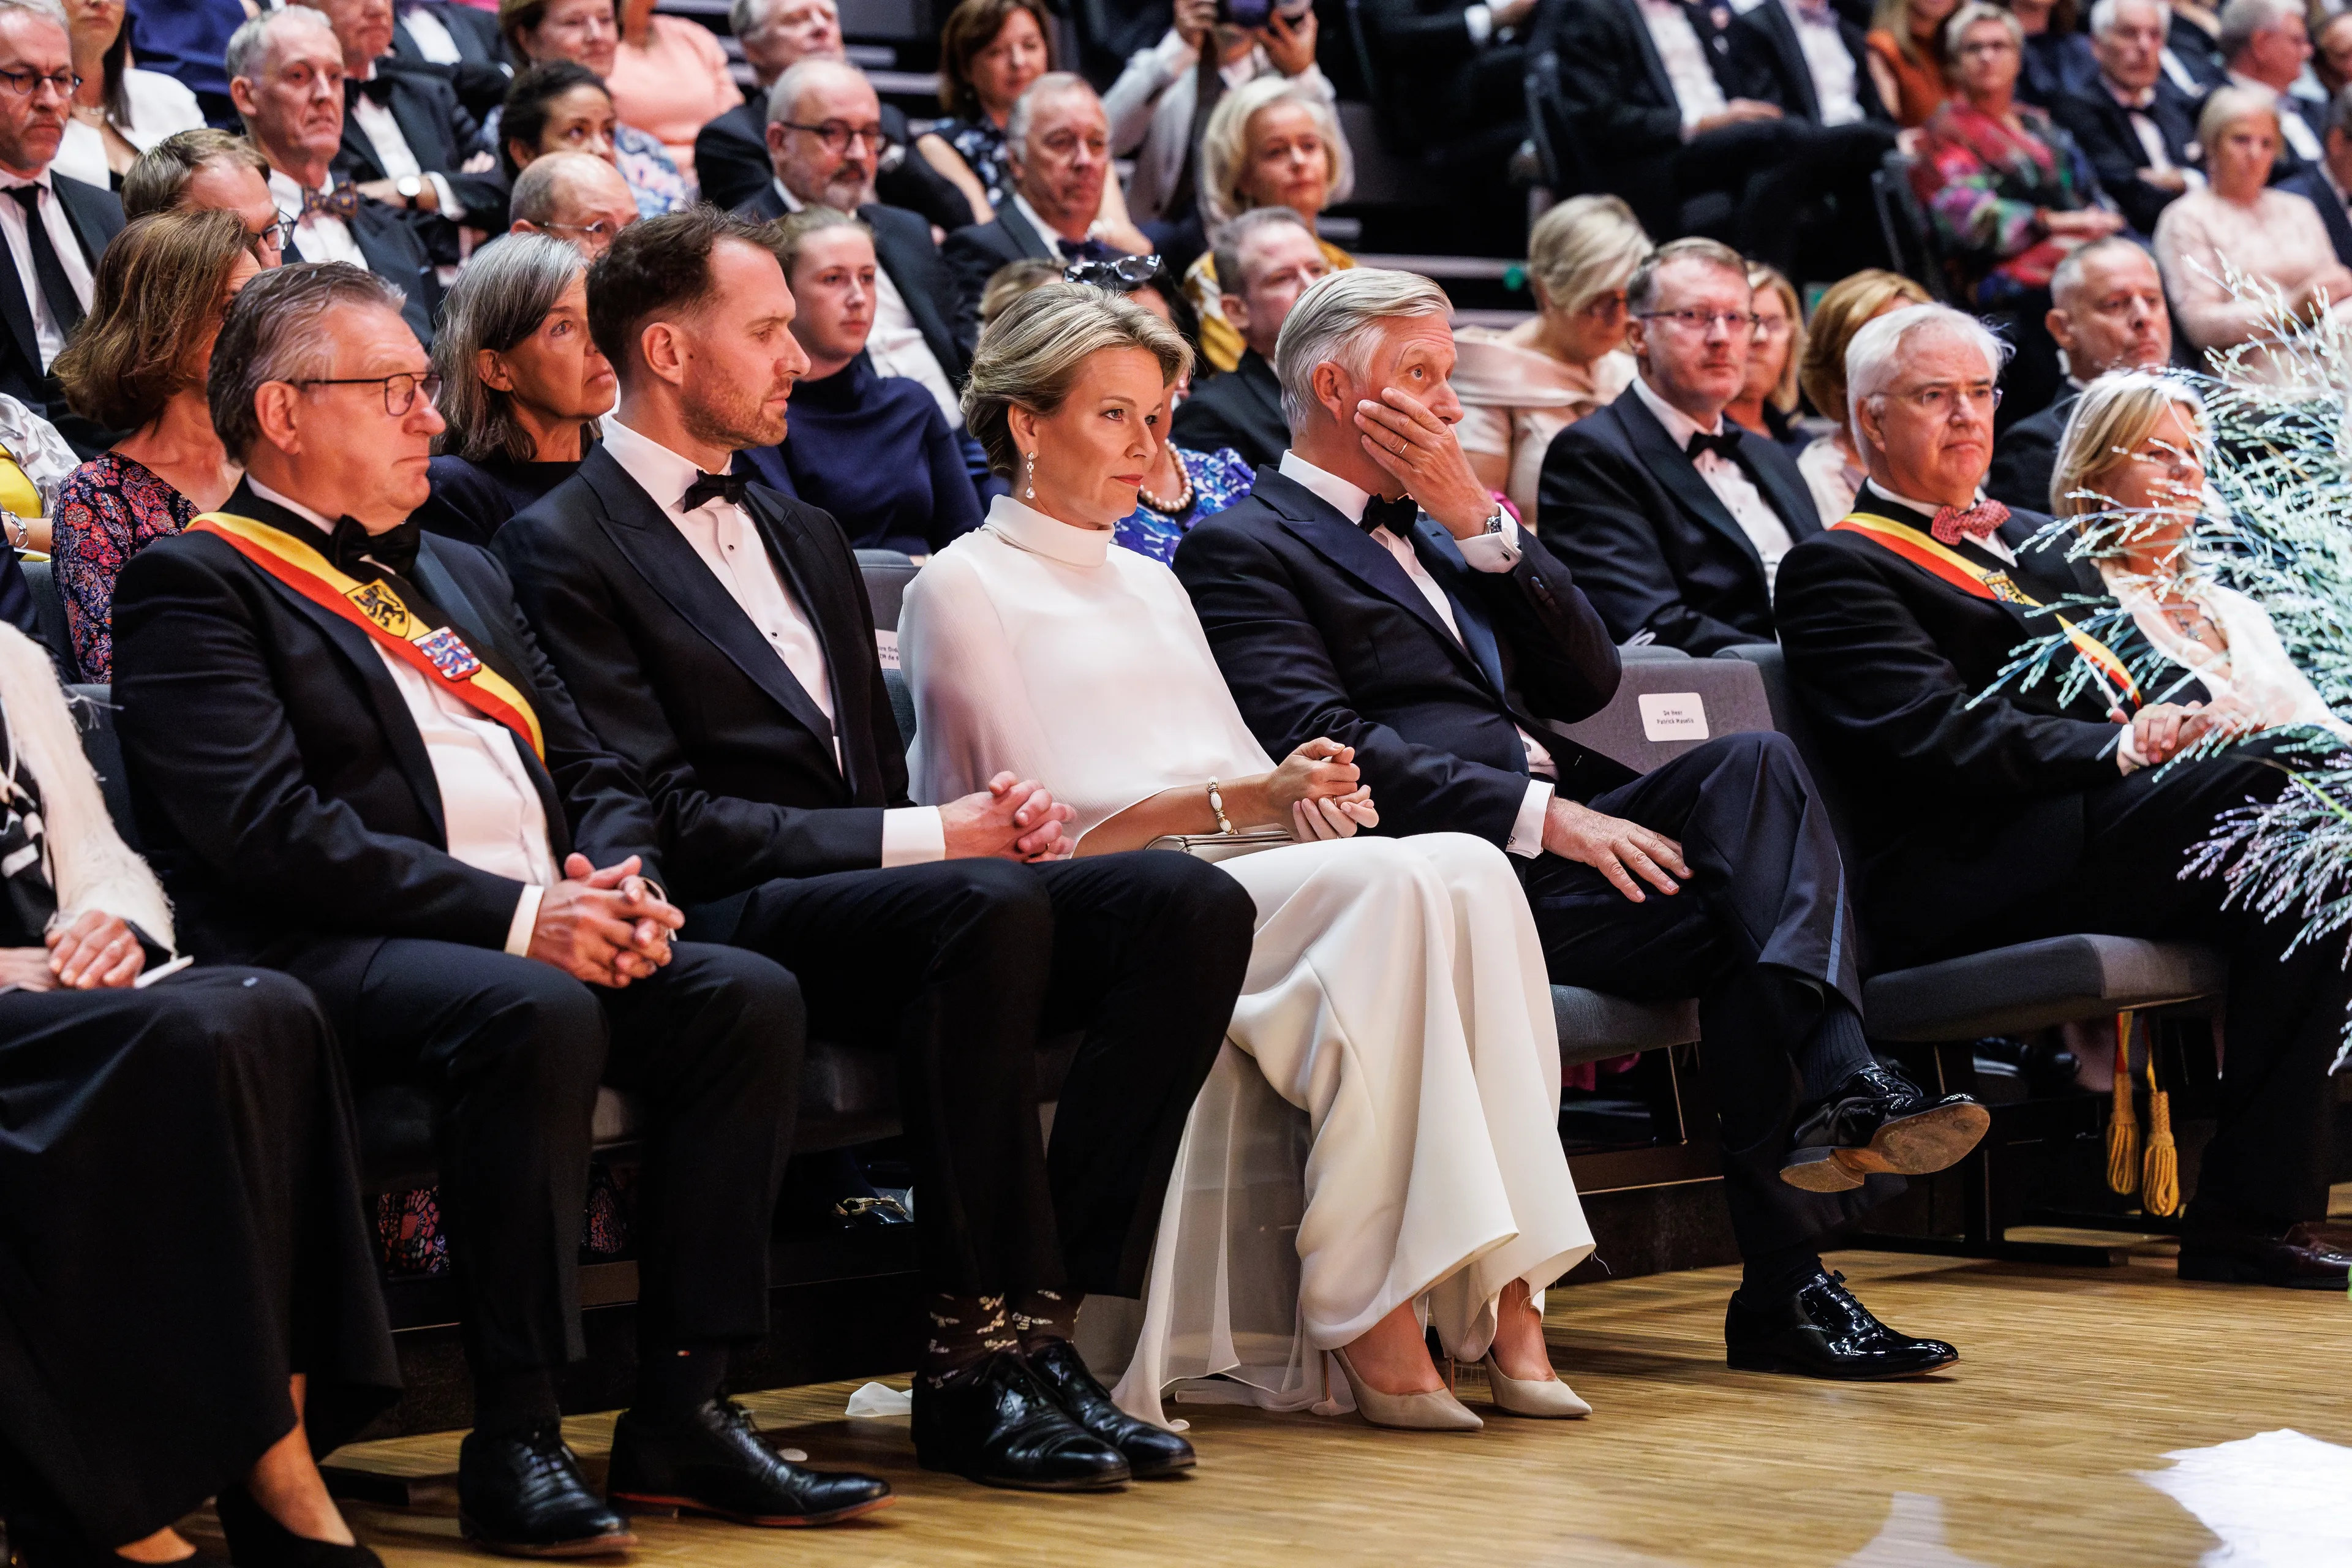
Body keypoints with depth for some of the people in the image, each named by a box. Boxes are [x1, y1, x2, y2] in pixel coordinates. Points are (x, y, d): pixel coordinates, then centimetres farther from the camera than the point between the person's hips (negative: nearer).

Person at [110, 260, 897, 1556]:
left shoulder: (459, 574, 28)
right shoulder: (194, 585, 2)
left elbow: (593, 771, 24)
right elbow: (272, 831, -12)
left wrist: (622, 886, -1)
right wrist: (517, 914, -18)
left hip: (553, 935, 7)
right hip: (332, 958, -7)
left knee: (749, 997, -18)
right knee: (536, 1014, -35)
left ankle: (682, 1411, -15)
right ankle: (512, 1445, -28)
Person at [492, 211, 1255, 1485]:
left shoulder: (806, 539, 26)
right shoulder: (566, 546, -1)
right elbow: (668, 821, -11)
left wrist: (990, 810, 1)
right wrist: (926, 838, -14)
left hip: (884, 897, 8)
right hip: (730, 929, -8)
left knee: (1192, 903, -16)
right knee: (988, 905, -36)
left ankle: (1040, 1319, -18)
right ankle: (974, 1356, -27)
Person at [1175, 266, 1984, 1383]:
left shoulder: (1437, 530, 28)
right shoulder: (1242, 548, 3)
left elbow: (1589, 684, 16)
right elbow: (1326, 749, -13)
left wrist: (1481, 522, 5)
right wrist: (1543, 815, -20)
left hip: (1557, 830, 7)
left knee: (1753, 764, -22)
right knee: (1748, 917, -23)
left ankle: (1838, 1092, -31)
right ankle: (1784, 1286, -26)